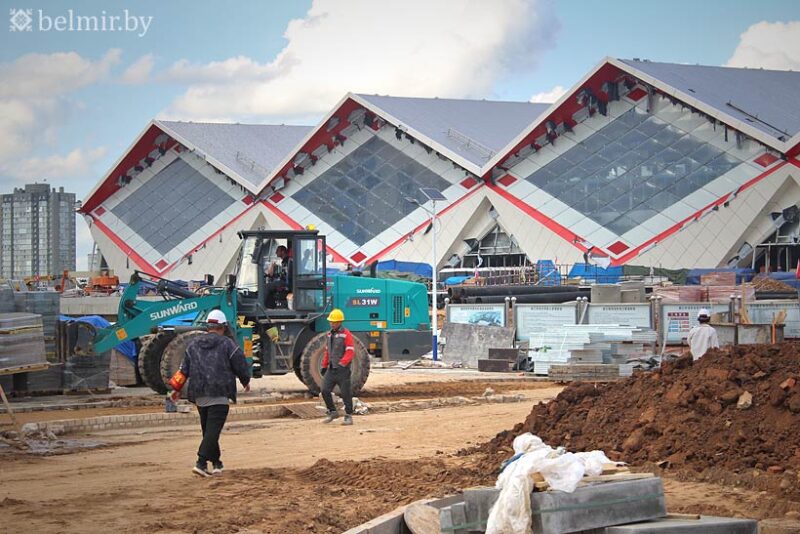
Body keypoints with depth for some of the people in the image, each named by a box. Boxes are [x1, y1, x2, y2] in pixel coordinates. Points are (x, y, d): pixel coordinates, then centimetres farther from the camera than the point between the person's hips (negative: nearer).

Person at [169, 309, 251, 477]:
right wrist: (246, 382, 20)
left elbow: (184, 369, 10)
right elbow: (241, 366, 1)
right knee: (213, 430, -9)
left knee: (208, 429, 16)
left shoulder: (193, 344, 12)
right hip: (219, 394, -5)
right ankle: (201, 463, -22)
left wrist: (176, 388, 16)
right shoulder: (228, 344, -2)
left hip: (199, 395, 5)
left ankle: (216, 463, 23)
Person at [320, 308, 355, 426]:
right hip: (331, 369, 7)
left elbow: (350, 352, -15)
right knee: (325, 390, -1)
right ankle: (332, 412, 15)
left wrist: (341, 363, -23)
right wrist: (324, 365, 21)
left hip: (342, 369, -7)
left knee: (345, 393, -1)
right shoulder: (330, 334, 15)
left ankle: (348, 416, 8)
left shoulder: (346, 334, -9)